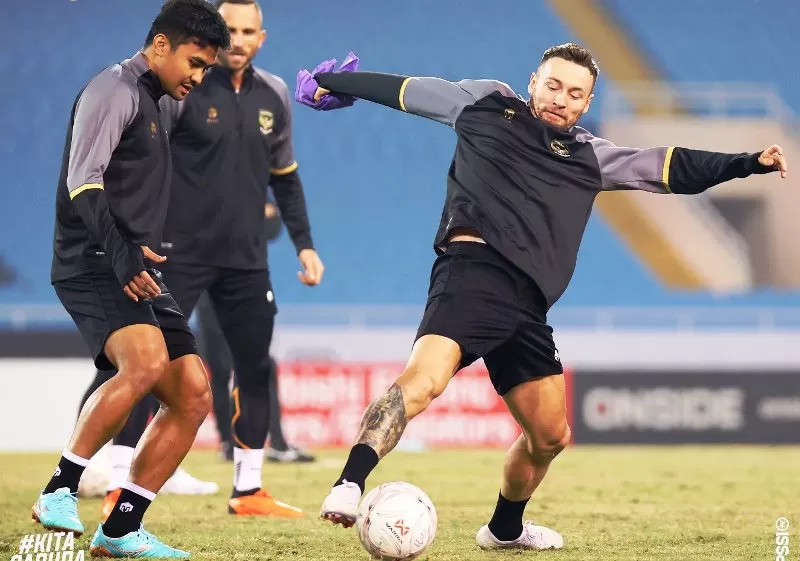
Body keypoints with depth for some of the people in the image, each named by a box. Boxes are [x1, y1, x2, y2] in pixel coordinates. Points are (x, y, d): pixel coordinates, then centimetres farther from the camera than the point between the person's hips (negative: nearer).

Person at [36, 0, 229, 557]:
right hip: (92, 267, -10)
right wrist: (121, 255, -26)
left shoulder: (152, 106, 24)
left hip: (137, 275, 10)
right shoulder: (115, 89, -6)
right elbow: (83, 181, -17)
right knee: (147, 361, -32)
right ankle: (59, 492, -21)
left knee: (194, 394, 0)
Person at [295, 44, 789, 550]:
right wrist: (334, 82, 27)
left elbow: (672, 169, 21)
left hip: (526, 307, 6)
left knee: (550, 436, 14)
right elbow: (404, 90, 24)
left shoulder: (589, 157, 23)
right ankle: (349, 488, -41)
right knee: (422, 380, -33)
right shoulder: (487, 105, 14)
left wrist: (750, 163, 13)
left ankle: (505, 528, 39)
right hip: (474, 271, -6)